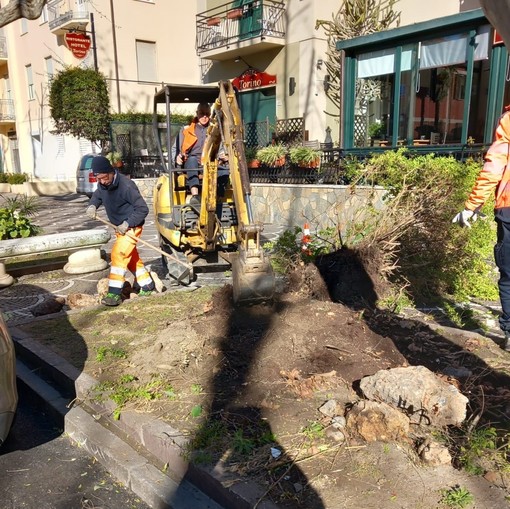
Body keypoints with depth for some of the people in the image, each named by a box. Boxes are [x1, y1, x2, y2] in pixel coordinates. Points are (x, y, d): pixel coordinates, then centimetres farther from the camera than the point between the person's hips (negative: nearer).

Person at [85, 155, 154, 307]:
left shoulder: (126, 186, -27)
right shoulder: (102, 184, -3)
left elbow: (143, 209, -23)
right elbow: (97, 196, 17)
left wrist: (127, 224, -27)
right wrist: (92, 206, -6)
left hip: (131, 226, -9)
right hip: (119, 227, 9)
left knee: (118, 254, -19)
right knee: (131, 257, 17)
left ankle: (115, 293, -15)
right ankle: (147, 285, 32)